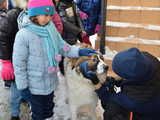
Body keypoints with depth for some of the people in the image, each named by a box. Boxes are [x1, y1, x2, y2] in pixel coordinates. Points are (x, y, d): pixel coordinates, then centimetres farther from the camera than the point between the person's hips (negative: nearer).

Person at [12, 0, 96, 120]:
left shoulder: (51, 29, -6)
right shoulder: (23, 35, -22)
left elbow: (63, 47, 2)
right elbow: (19, 63, -17)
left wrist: (79, 51, -14)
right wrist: (23, 86, -12)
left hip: (50, 82, 5)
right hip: (35, 85, -5)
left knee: (49, 110, 27)